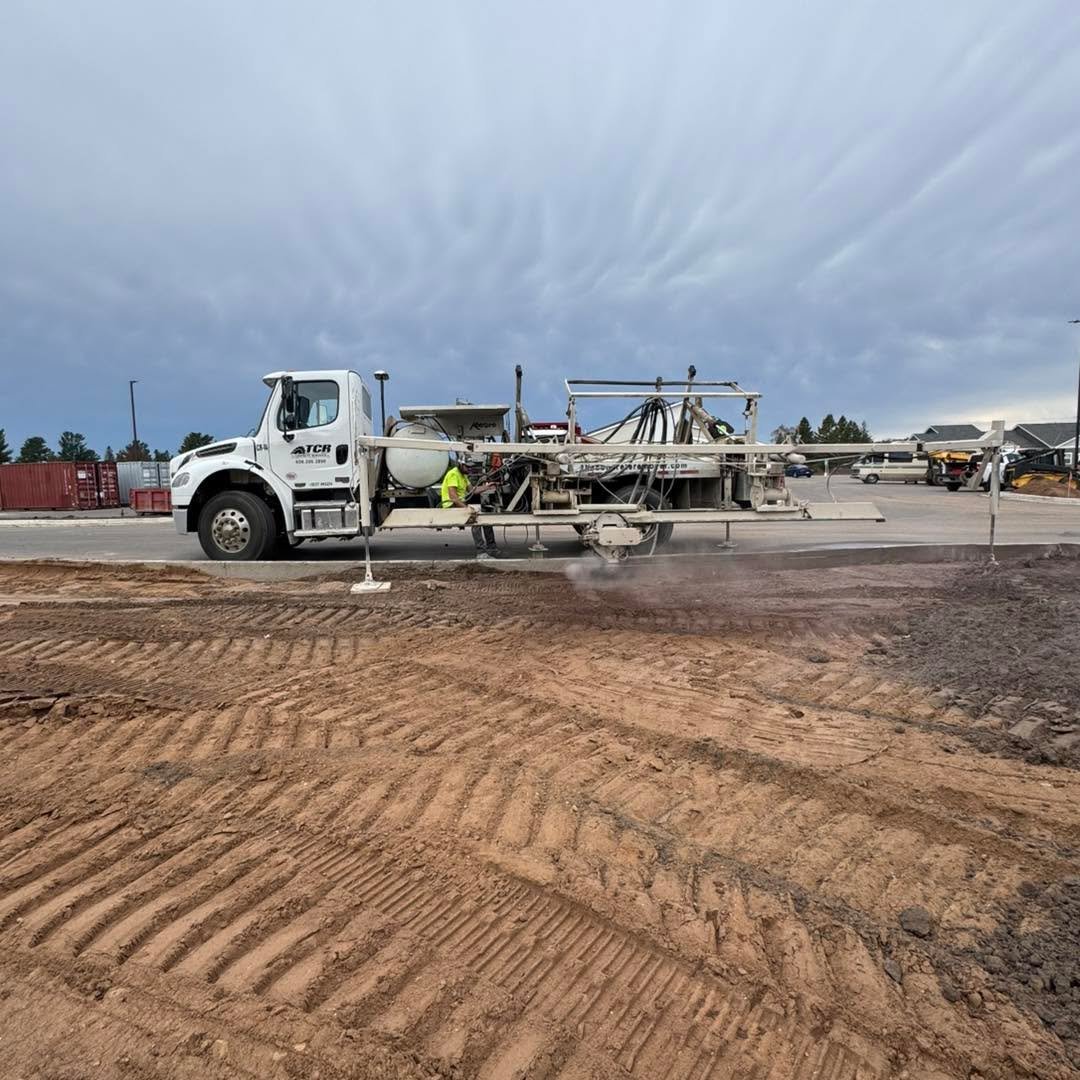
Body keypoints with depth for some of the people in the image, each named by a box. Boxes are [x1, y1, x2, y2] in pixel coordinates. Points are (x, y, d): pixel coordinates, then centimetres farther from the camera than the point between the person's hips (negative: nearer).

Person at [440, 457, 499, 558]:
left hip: (461, 504, 10)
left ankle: (491, 549, 6)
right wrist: (465, 507, -28)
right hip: (452, 505, -10)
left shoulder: (463, 475, 17)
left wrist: (487, 487, 2)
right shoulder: (453, 474, -14)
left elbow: (472, 490, 13)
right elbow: (452, 495, -23)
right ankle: (481, 552, -33)